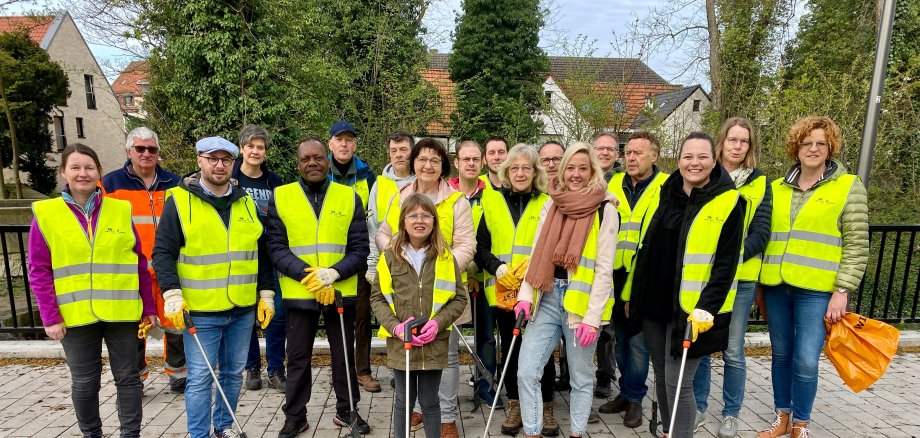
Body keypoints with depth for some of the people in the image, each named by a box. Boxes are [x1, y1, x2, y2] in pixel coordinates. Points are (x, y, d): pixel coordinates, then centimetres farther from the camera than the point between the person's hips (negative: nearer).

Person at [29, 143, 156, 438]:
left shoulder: (121, 210, 1)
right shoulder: (45, 213, -1)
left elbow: (140, 264, 4)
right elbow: (38, 271, -1)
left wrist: (149, 308, 4)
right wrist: (50, 317, -7)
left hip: (122, 313, 1)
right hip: (75, 316, 0)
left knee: (128, 377, 9)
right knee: (84, 382, 14)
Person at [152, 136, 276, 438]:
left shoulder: (246, 203, 8)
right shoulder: (179, 201, -5)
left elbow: (261, 254, 12)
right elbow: (163, 252, -7)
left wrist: (266, 294, 9)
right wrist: (172, 295, -17)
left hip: (243, 310, 4)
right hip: (200, 311, -4)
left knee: (233, 373, 16)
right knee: (200, 378, 4)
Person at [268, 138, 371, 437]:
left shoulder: (349, 197, 1)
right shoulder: (280, 197, 0)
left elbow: (360, 248, -3)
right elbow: (276, 248, -6)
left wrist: (334, 273, -18)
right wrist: (307, 275, -19)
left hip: (342, 292, 1)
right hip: (298, 293, 0)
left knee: (344, 355, 15)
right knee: (298, 358, 13)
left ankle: (347, 411, 34)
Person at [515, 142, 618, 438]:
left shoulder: (605, 209, -5)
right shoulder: (551, 205, 9)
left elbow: (604, 269, -9)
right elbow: (537, 255, 9)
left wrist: (592, 316, -14)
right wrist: (525, 296, -1)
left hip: (581, 302, -4)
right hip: (547, 299, 4)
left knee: (581, 377, 11)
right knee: (526, 373, 1)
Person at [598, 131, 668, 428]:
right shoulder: (613, 186, 8)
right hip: (615, 275, 5)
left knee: (638, 339, 3)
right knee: (620, 337, 15)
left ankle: (634, 398, 20)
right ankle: (627, 391, 31)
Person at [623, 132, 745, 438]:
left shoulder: (728, 203, -6)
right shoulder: (665, 195, 9)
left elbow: (725, 264, -11)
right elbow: (644, 250, 14)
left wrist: (706, 308, -19)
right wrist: (631, 294, 15)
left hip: (690, 310, -5)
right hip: (653, 305, 6)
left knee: (677, 381, -3)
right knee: (661, 376, 16)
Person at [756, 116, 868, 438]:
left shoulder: (849, 187, 0)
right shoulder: (778, 188, 10)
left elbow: (857, 245, -3)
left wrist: (842, 291, -9)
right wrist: (759, 282, 11)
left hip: (817, 290, -3)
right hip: (776, 286, 4)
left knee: (806, 361, -3)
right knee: (781, 355, 13)